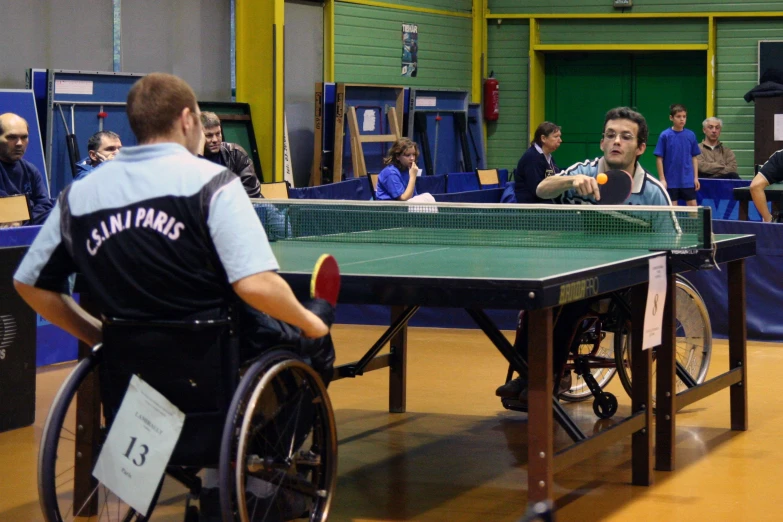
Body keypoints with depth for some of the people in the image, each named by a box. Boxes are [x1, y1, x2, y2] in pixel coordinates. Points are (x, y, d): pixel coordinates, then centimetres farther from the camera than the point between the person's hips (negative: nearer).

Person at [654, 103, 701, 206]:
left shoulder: (691, 135, 3)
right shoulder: (665, 136, -5)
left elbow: (694, 157, 9)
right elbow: (659, 159, -4)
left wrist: (696, 177, 4)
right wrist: (662, 179, -8)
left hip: (688, 181, 2)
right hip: (671, 181, -2)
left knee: (693, 206, 3)